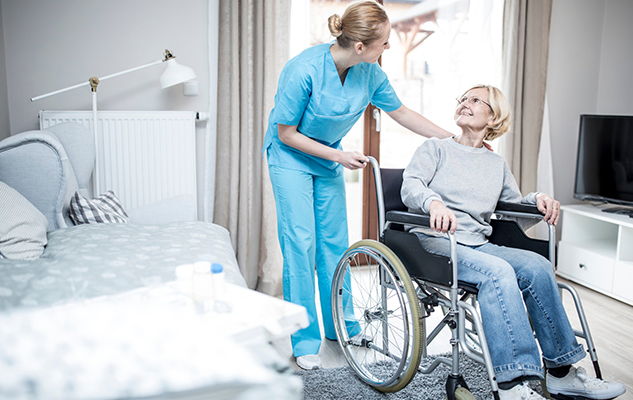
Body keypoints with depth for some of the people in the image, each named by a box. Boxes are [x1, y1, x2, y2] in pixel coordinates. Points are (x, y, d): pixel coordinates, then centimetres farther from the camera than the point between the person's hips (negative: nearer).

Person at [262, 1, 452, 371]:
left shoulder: (370, 73, -13)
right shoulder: (304, 70, -30)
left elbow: (402, 113, 1)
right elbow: (286, 134, -20)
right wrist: (339, 156, -22)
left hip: (330, 158, 5)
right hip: (291, 155, -5)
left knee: (335, 242, 6)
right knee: (300, 242, -9)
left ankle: (340, 326, 22)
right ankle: (304, 341, 2)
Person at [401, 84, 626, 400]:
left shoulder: (497, 164, 25)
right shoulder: (435, 149, 10)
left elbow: (514, 202, 29)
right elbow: (410, 187, -6)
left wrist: (538, 199, 6)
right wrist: (434, 202, -29)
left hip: (477, 244, 5)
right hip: (436, 242, -5)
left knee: (536, 265, -23)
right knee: (498, 271, -33)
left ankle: (560, 371, -13)